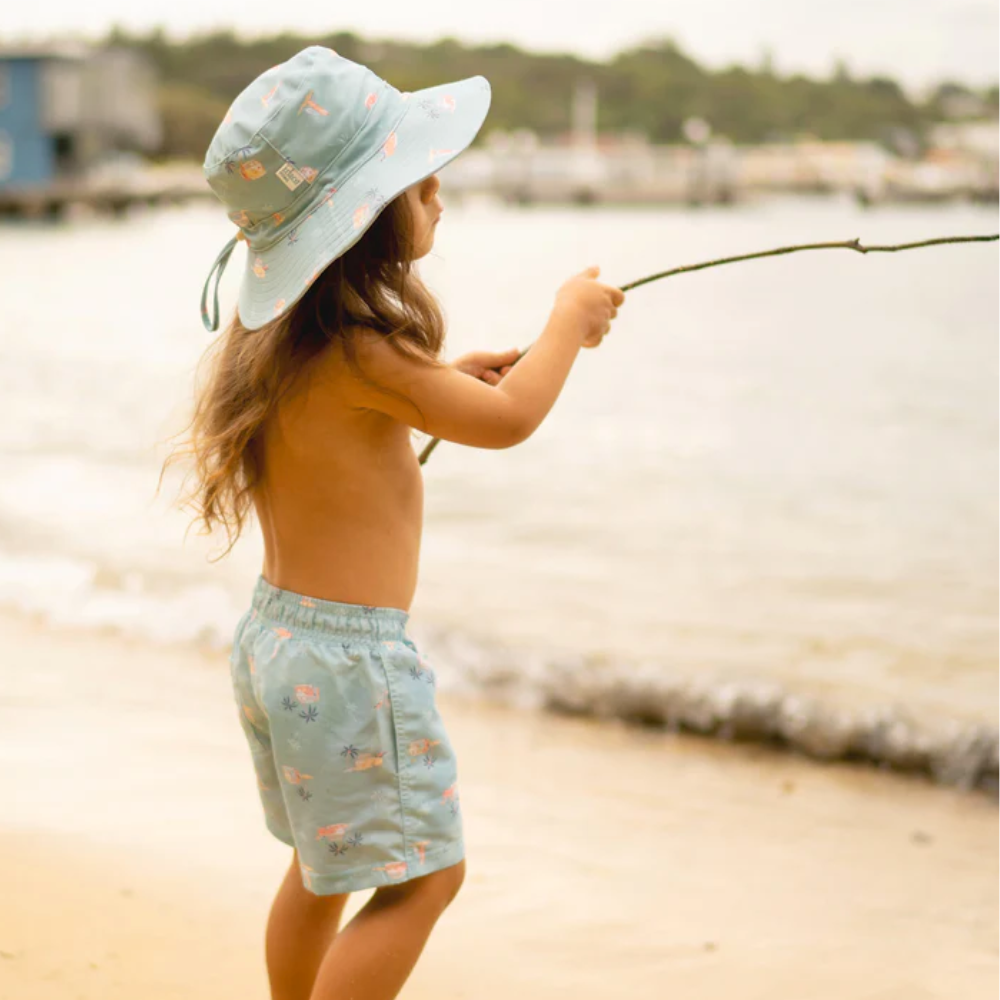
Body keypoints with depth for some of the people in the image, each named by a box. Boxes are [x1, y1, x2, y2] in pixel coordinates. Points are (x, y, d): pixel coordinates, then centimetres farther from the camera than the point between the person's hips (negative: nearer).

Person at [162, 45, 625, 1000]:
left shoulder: (277, 332, 4)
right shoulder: (361, 351, -23)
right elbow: (507, 419, -16)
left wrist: (449, 375, 13)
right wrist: (569, 317, -1)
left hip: (275, 632, 9)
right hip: (350, 653, -9)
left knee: (324, 864, 23)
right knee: (420, 875, 0)